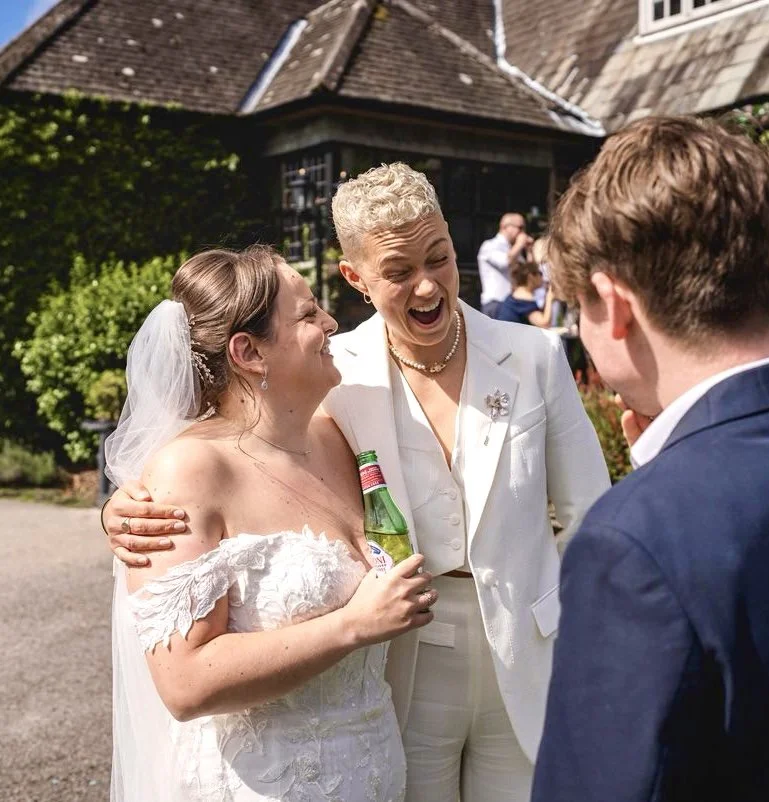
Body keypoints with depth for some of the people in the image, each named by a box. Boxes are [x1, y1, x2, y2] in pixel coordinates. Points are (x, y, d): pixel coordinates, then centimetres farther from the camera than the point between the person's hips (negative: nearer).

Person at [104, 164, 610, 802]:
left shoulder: (534, 356, -6)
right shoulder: (332, 373, -10)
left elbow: (590, 514, 1)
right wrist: (133, 505, -24)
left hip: (525, 673, 1)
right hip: (398, 675, -1)